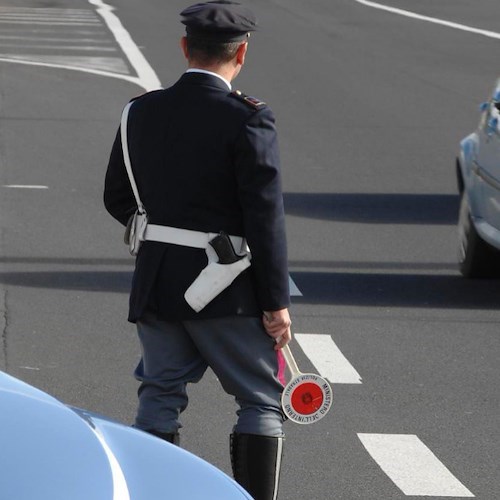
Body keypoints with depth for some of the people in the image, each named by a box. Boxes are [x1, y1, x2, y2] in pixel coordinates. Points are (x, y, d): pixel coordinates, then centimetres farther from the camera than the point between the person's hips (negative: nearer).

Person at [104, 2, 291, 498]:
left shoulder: (142, 111, 3)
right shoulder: (247, 119, -14)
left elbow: (116, 198, 12)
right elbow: (265, 216, -15)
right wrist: (275, 303, -10)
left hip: (154, 283, 5)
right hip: (223, 289, -5)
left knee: (159, 396, 14)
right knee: (262, 401, 7)